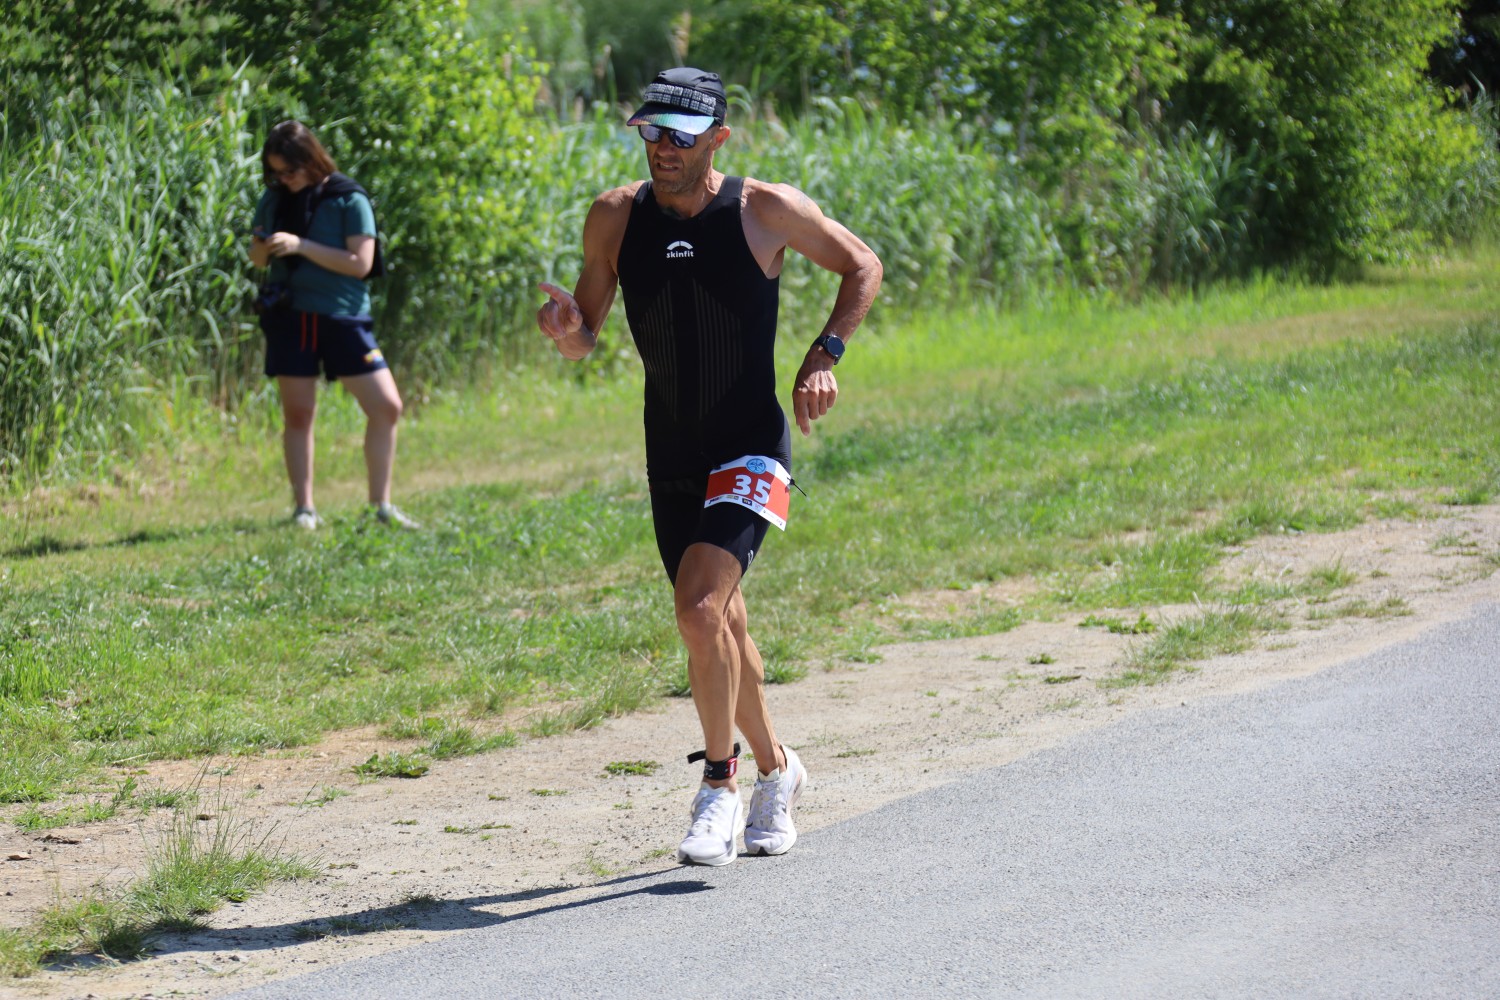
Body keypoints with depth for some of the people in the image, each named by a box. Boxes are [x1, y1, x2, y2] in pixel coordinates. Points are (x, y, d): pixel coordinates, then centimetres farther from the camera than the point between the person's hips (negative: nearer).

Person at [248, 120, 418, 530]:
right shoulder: (275, 199, 6)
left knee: (386, 407, -5)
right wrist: (263, 249, -10)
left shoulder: (349, 200, -6)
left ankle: (381, 507, 6)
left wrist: (300, 245, -20)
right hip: (291, 315, 2)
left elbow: (360, 263, -14)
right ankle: (304, 509, 9)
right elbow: (257, 256, 15)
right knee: (297, 414, 1)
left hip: (344, 316, -2)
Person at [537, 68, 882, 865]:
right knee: (720, 627, 15)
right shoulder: (615, 218, -2)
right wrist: (563, 327, -19)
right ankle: (774, 768, 38)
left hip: (751, 447, -5)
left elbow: (863, 267, 3)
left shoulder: (766, 211, -11)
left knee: (699, 610, -22)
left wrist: (823, 355, -10)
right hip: (671, 457, 5)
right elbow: (584, 341, 5)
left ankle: (721, 785, -8)